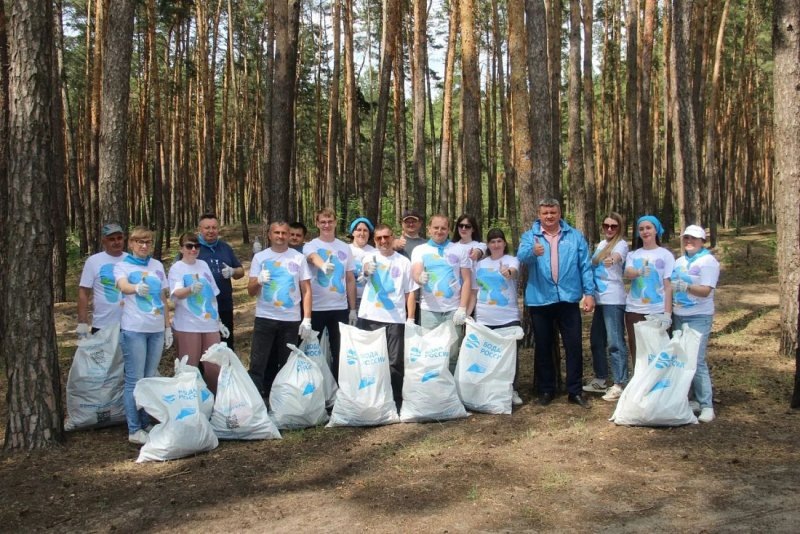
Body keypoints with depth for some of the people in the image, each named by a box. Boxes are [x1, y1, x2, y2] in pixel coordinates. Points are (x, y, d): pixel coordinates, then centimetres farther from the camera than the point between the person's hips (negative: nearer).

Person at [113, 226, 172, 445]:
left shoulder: (157, 266, 12)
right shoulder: (122, 266, -1)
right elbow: (123, 286, -24)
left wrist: (168, 328, 14)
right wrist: (136, 288, -46)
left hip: (157, 330, 5)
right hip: (134, 330, -5)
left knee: (151, 379, 10)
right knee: (135, 380, -4)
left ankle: (146, 424, 20)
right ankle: (134, 430, 2)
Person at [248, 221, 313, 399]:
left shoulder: (298, 258, 4)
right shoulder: (260, 257, 3)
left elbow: (306, 290, 3)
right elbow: (250, 291, 1)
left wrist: (307, 319, -5)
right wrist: (258, 281, -21)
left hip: (291, 319, 1)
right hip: (264, 318, 0)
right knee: (258, 364, -1)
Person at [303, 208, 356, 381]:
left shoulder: (345, 248, 8)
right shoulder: (310, 246, -2)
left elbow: (350, 280, 10)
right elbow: (314, 258, -28)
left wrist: (353, 309, 6)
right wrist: (323, 265, -52)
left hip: (340, 308, 3)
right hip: (316, 308, -2)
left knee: (340, 351, 8)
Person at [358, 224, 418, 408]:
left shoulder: (403, 262, 5)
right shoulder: (371, 257, 6)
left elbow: (410, 293, 5)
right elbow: (365, 269, -18)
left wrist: (410, 319, -3)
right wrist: (367, 268, -42)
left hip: (395, 319, -1)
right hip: (370, 317, 1)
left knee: (395, 362, 2)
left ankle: (396, 400, 12)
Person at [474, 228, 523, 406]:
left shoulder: (512, 260, -3)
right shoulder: (480, 265, 9)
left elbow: (513, 271, -28)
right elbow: (474, 291, 13)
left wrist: (509, 272, -52)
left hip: (509, 318, -3)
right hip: (484, 319, 3)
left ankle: (511, 389, 14)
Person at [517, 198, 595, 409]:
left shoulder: (575, 236, 5)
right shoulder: (530, 236, 2)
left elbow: (585, 265, 3)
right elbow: (522, 256, -19)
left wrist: (589, 293, -5)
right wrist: (533, 252, -42)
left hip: (568, 299, 0)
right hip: (540, 300, 0)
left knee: (574, 345, 3)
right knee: (543, 347, 9)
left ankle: (575, 391, 14)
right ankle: (546, 390, 21)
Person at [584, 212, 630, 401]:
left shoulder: (621, 244, -7)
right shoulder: (601, 244, 16)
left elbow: (616, 257, -31)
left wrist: (612, 260, -53)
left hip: (613, 300, -8)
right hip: (599, 298, 8)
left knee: (615, 342, -8)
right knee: (596, 340, 14)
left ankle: (620, 384, -2)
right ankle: (600, 379, 26)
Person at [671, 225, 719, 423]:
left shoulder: (708, 261, -7)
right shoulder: (679, 261, 14)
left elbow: (706, 291, -17)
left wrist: (685, 287, -32)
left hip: (698, 318, -7)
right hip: (678, 316, 7)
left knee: (697, 361, -12)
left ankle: (706, 405, -5)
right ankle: (695, 399, 15)